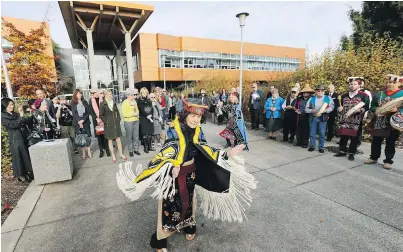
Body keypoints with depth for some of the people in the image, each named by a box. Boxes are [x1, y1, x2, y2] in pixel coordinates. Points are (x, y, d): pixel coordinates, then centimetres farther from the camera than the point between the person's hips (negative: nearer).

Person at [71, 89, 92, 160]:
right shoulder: (73, 103, 4)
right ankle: (83, 153, 9)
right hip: (77, 123, -1)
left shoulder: (85, 102, 8)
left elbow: (88, 112, 1)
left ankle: (89, 152, 10)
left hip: (86, 122, 1)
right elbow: (74, 114, -3)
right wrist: (79, 122, -14)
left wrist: (83, 120, -12)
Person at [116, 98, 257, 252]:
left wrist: (228, 155, -7)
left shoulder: (197, 131, -6)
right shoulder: (174, 131, -23)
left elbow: (206, 151, -2)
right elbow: (166, 154, -26)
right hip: (173, 173, -5)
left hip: (190, 171, 5)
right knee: (171, 204, 6)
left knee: (188, 200, 22)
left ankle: (188, 227, 49)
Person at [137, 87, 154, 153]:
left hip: (150, 118, 5)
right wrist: (147, 116, -17)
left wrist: (150, 115, -7)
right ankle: (145, 147, 7)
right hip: (143, 119, -5)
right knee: (145, 134, -2)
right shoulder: (139, 100, -1)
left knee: (150, 133, 8)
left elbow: (151, 108, 8)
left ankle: (149, 146, 18)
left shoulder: (149, 100, 15)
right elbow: (141, 110, -10)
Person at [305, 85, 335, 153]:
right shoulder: (312, 98, 6)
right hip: (313, 118, 1)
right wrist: (311, 110, -14)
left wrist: (325, 110, -18)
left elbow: (331, 107, 1)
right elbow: (306, 108, 5)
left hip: (322, 118, -1)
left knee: (322, 133, 1)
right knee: (312, 133, 6)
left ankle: (321, 147, 12)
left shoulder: (328, 98, 5)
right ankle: (312, 146, 17)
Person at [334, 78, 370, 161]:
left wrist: (359, 110, -20)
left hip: (356, 121, -3)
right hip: (344, 119, 4)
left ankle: (351, 153, 11)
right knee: (343, 136, 5)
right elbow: (339, 106, 24)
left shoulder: (364, 95, 3)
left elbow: (366, 107, -3)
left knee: (354, 137, 1)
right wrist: (339, 108, 2)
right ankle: (342, 151, 17)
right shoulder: (344, 96, 16)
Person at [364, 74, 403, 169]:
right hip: (378, 123, 3)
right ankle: (373, 157, 23)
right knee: (376, 141, 10)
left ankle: (388, 161, 17)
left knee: (390, 143, 6)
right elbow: (372, 106, 11)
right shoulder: (380, 94, 9)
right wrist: (376, 110, -8)